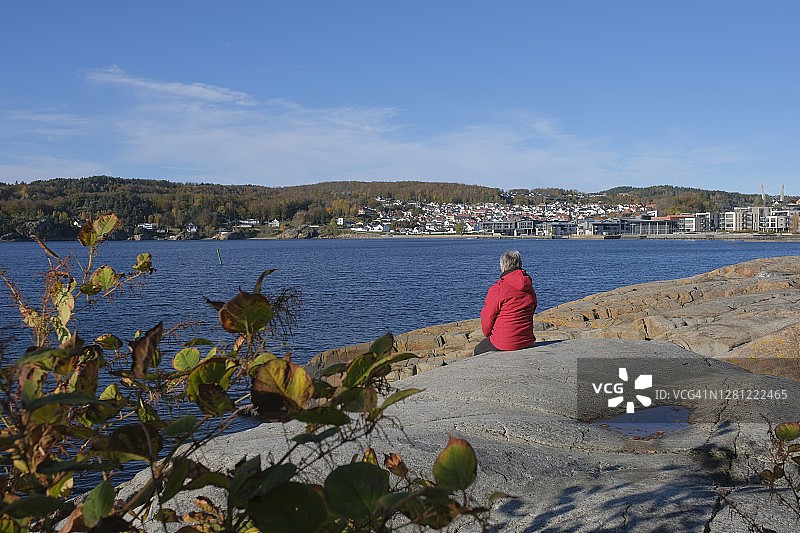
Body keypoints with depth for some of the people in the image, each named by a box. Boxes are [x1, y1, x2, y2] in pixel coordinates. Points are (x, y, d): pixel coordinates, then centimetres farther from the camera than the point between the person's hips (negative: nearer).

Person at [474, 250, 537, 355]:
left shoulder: (497, 289, -15)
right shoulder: (530, 290, 4)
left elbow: (487, 318, -6)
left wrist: (487, 333, 13)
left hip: (503, 344, -6)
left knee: (478, 351, 21)